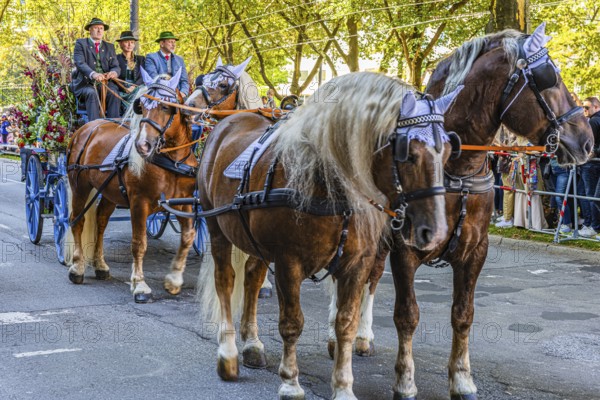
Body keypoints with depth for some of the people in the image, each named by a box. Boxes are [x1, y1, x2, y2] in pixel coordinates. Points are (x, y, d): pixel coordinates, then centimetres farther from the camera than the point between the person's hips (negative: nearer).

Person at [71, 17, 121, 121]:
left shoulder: (109, 47, 19)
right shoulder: (81, 43, 7)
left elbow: (116, 66, 9)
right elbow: (80, 63, -11)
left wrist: (114, 72, -19)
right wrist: (93, 74, -32)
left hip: (105, 83, 3)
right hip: (85, 84, -3)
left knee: (113, 93, -28)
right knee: (92, 93, -34)